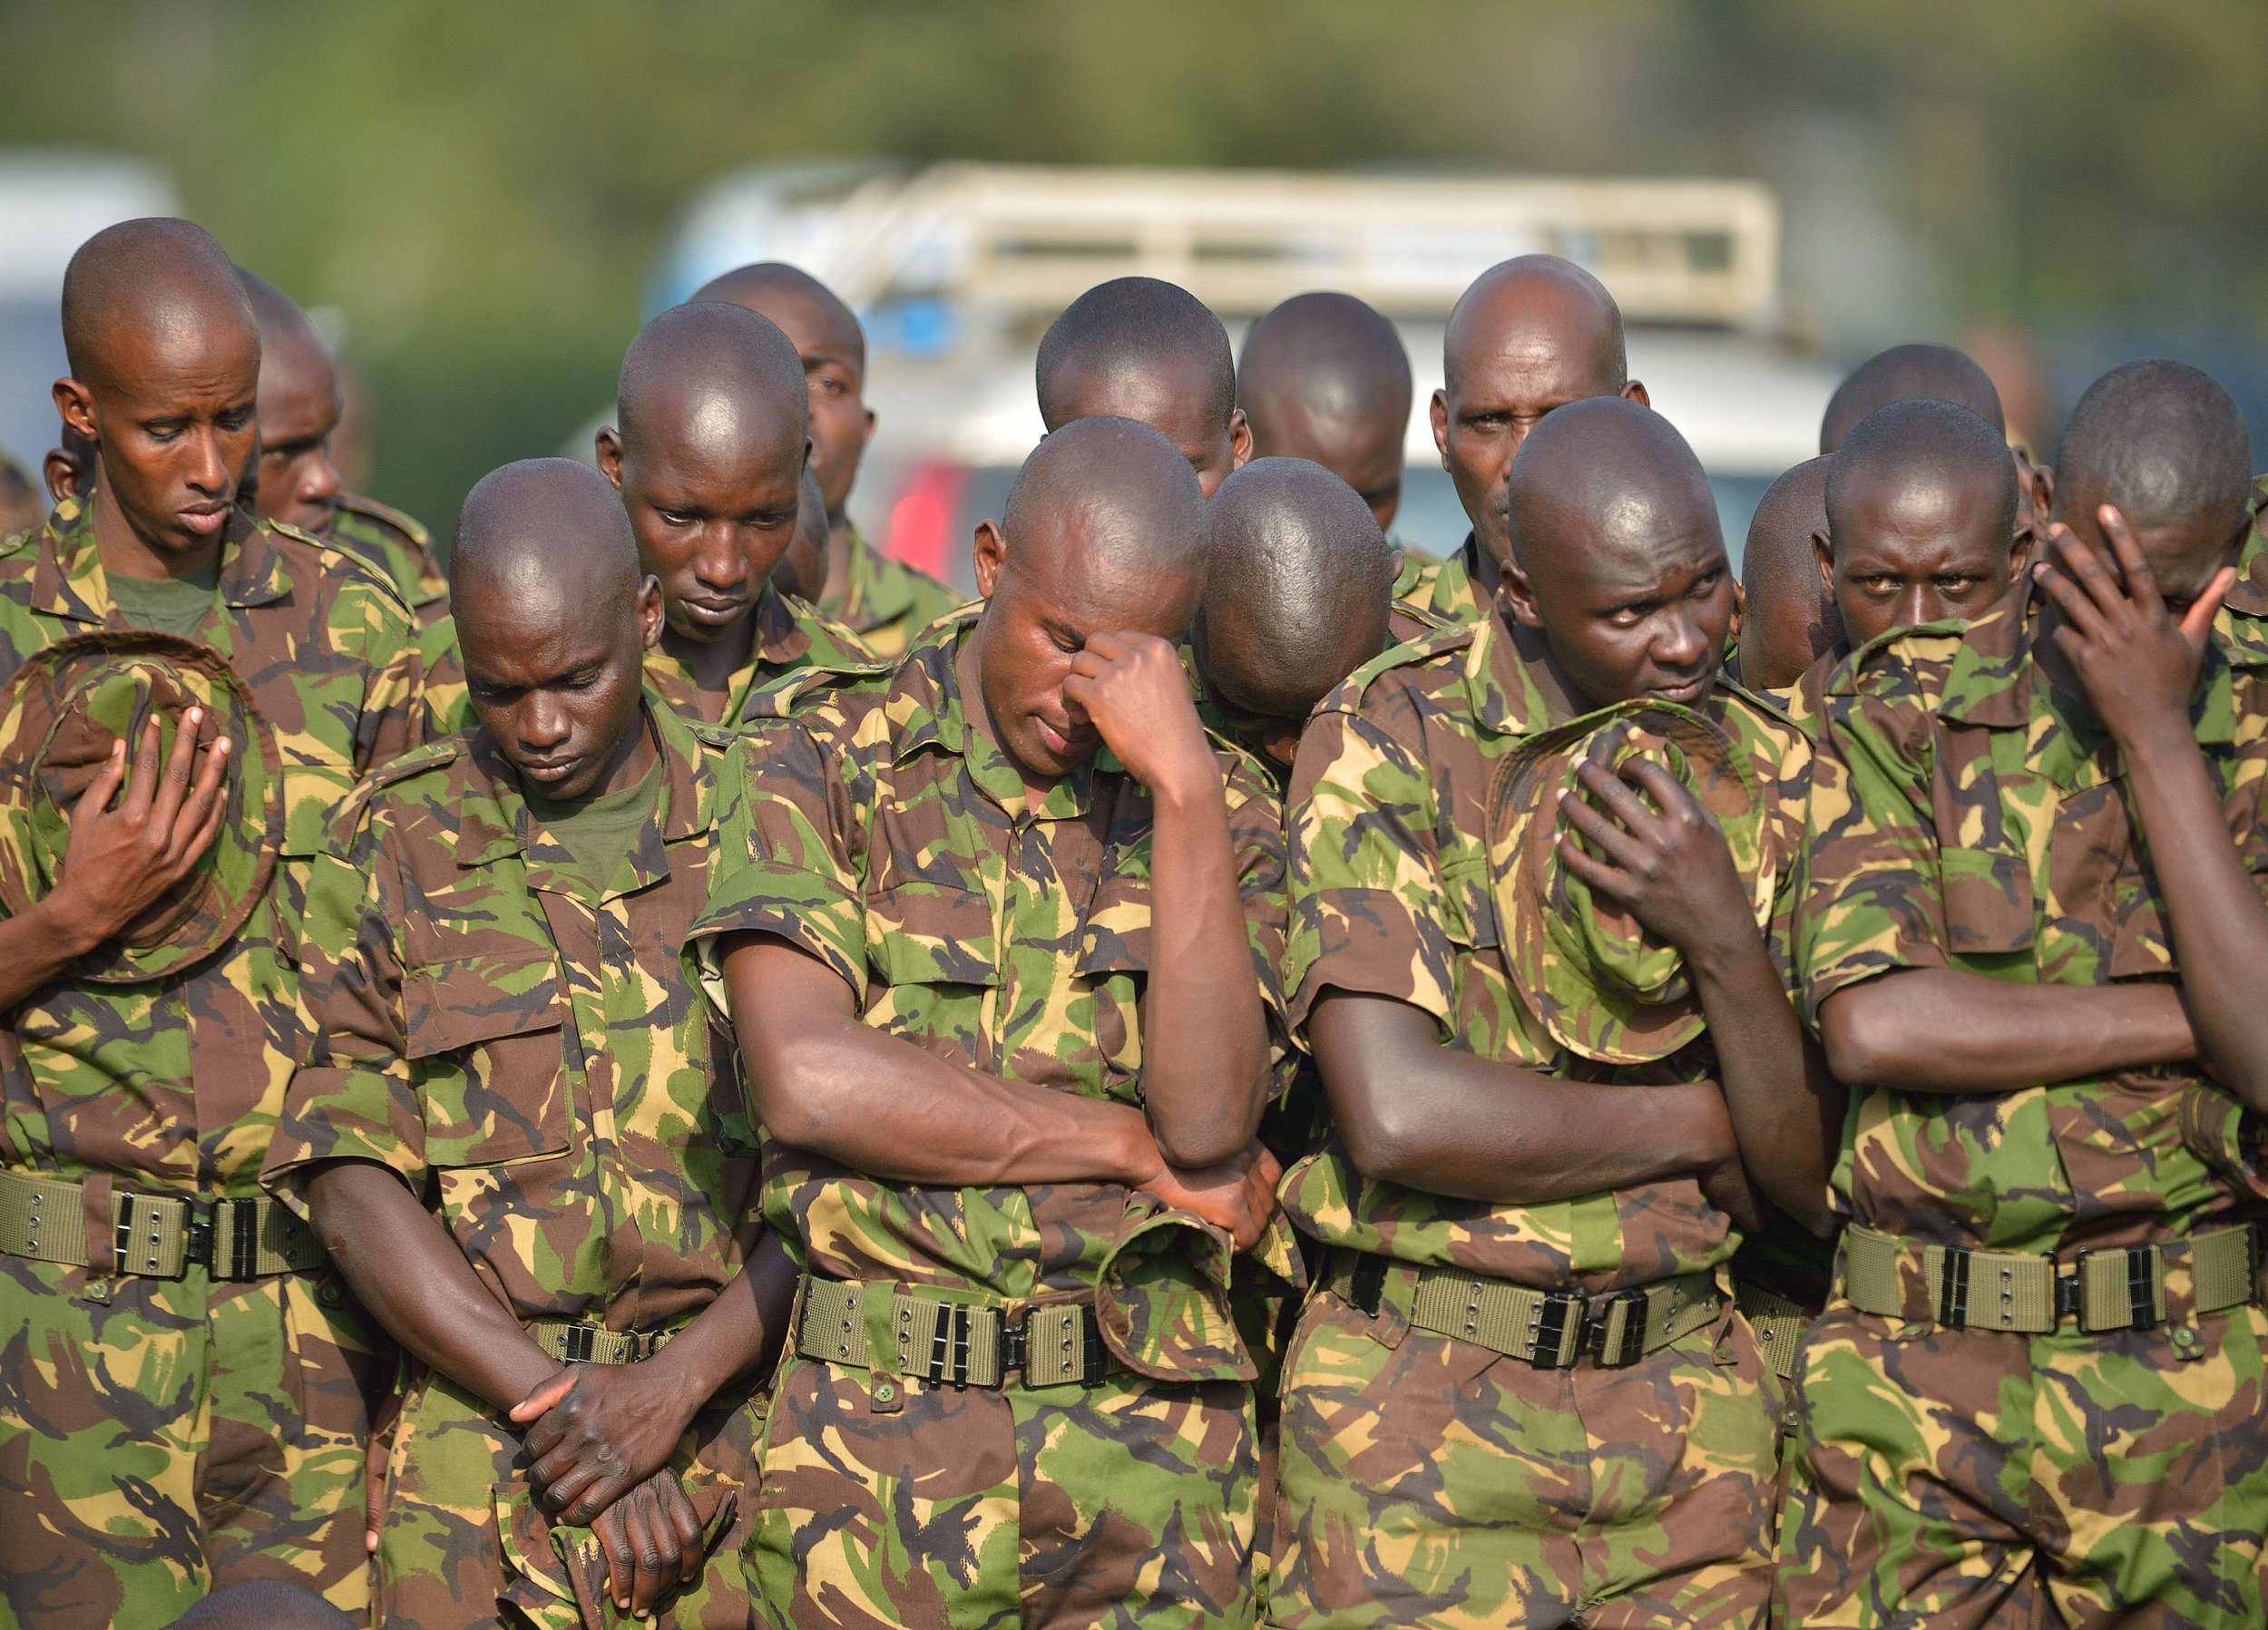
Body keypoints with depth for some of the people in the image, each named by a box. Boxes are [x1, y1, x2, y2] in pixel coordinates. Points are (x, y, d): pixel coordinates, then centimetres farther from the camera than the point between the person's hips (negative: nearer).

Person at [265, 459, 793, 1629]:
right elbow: (349, 1185, -1)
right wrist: (557, 1405, -10)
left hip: (744, 1435, 0)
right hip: (480, 1444, 0)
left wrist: (673, 1391, -12)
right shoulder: (393, 850, 4)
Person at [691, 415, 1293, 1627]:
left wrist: (1181, 781, -14)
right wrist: (1136, 1149, -7)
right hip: (878, 1442, -1)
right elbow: (806, 1081, -14)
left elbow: (1209, 1119, -9)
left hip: (1154, 1449, 2)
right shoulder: (817, 775, 2)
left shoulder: (1219, 816, 7)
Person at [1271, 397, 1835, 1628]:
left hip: (1688, 1403, 4)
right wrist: (1696, 1128, -7)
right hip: (1424, 1412, -4)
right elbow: (1396, 1114, -20)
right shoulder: (1389, 740, -9)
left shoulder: (1766, 777, 5)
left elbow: (1809, 1184, 3)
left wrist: (1721, 939, -14)